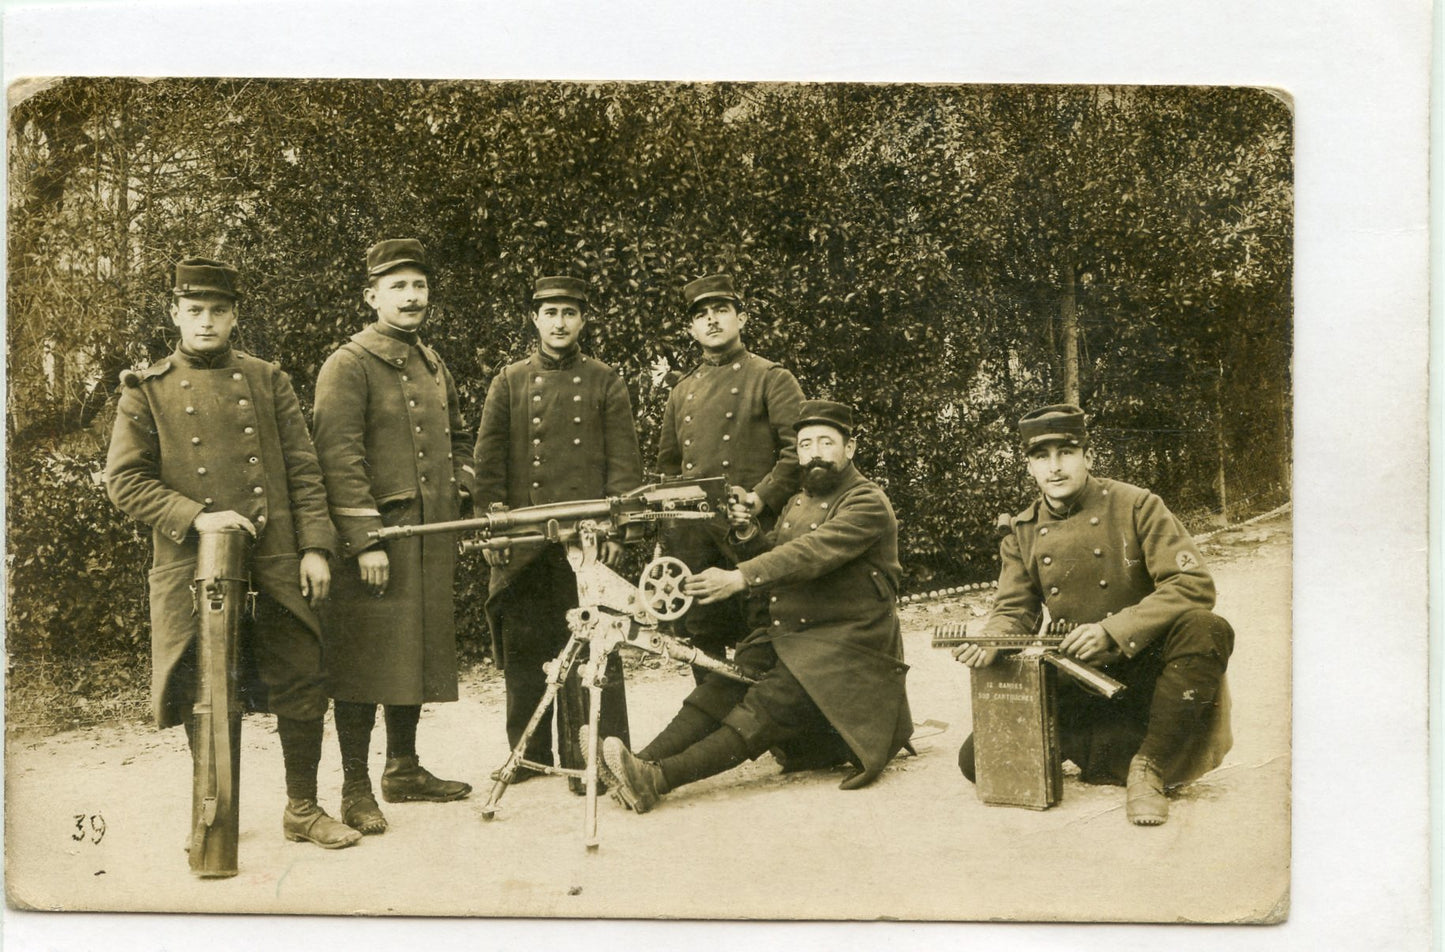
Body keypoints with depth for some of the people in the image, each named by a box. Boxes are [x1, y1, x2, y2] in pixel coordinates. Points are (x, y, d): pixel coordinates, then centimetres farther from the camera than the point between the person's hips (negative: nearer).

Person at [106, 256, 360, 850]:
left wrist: (315, 546, -2)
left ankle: (303, 809, 19)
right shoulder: (147, 390, 5)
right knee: (204, 695, 5)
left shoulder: (268, 380, 10)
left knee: (301, 685, 4)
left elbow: (303, 470, 8)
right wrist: (194, 517, -14)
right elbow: (123, 480, -1)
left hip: (276, 564, 2)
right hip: (192, 569, -1)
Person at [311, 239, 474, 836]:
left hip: (432, 537, 8)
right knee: (366, 660, -4)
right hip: (375, 539, -8)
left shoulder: (433, 366, 17)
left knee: (419, 652, 14)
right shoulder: (348, 365, -7)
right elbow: (339, 457, -15)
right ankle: (356, 789, 5)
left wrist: (459, 479, 13)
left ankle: (404, 770, 27)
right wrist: (366, 539, -21)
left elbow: (457, 436, 32)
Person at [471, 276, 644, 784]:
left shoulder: (604, 383, 10)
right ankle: (528, 754, 18)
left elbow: (624, 461, 5)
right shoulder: (509, 383, 12)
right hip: (524, 541, 2)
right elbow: (488, 461, 8)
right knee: (523, 648, 6)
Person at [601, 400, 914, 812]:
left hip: (845, 644, -8)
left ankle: (659, 778, -39)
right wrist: (749, 536, -1)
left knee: (767, 705, -26)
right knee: (722, 685, -16)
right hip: (787, 636, 8)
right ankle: (640, 766, -28)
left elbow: (811, 554, -23)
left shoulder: (867, 503, -9)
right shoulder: (798, 503, 20)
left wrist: (739, 578, -32)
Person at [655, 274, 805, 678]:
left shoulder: (770, 378, 4)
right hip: (694, 537, 5)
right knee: (701, 635, 7)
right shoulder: (682, 391, 20)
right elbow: (668, 463, 26)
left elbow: (800, 448, -5)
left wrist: (762, 497, -16)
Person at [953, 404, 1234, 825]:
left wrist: (1113, 631, -26)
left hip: (1144, 672, -3)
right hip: (1077, 686, 3)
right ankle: (1130, 751, -7)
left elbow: (1194, 585, -17)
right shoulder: (1023, 534, 4)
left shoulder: (1135, 506, -9)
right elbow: (1014, 611, 5)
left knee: (1207, 630, -35)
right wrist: (989, 642, -20)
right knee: (978, 758, -12)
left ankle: (1150, 767, -19)